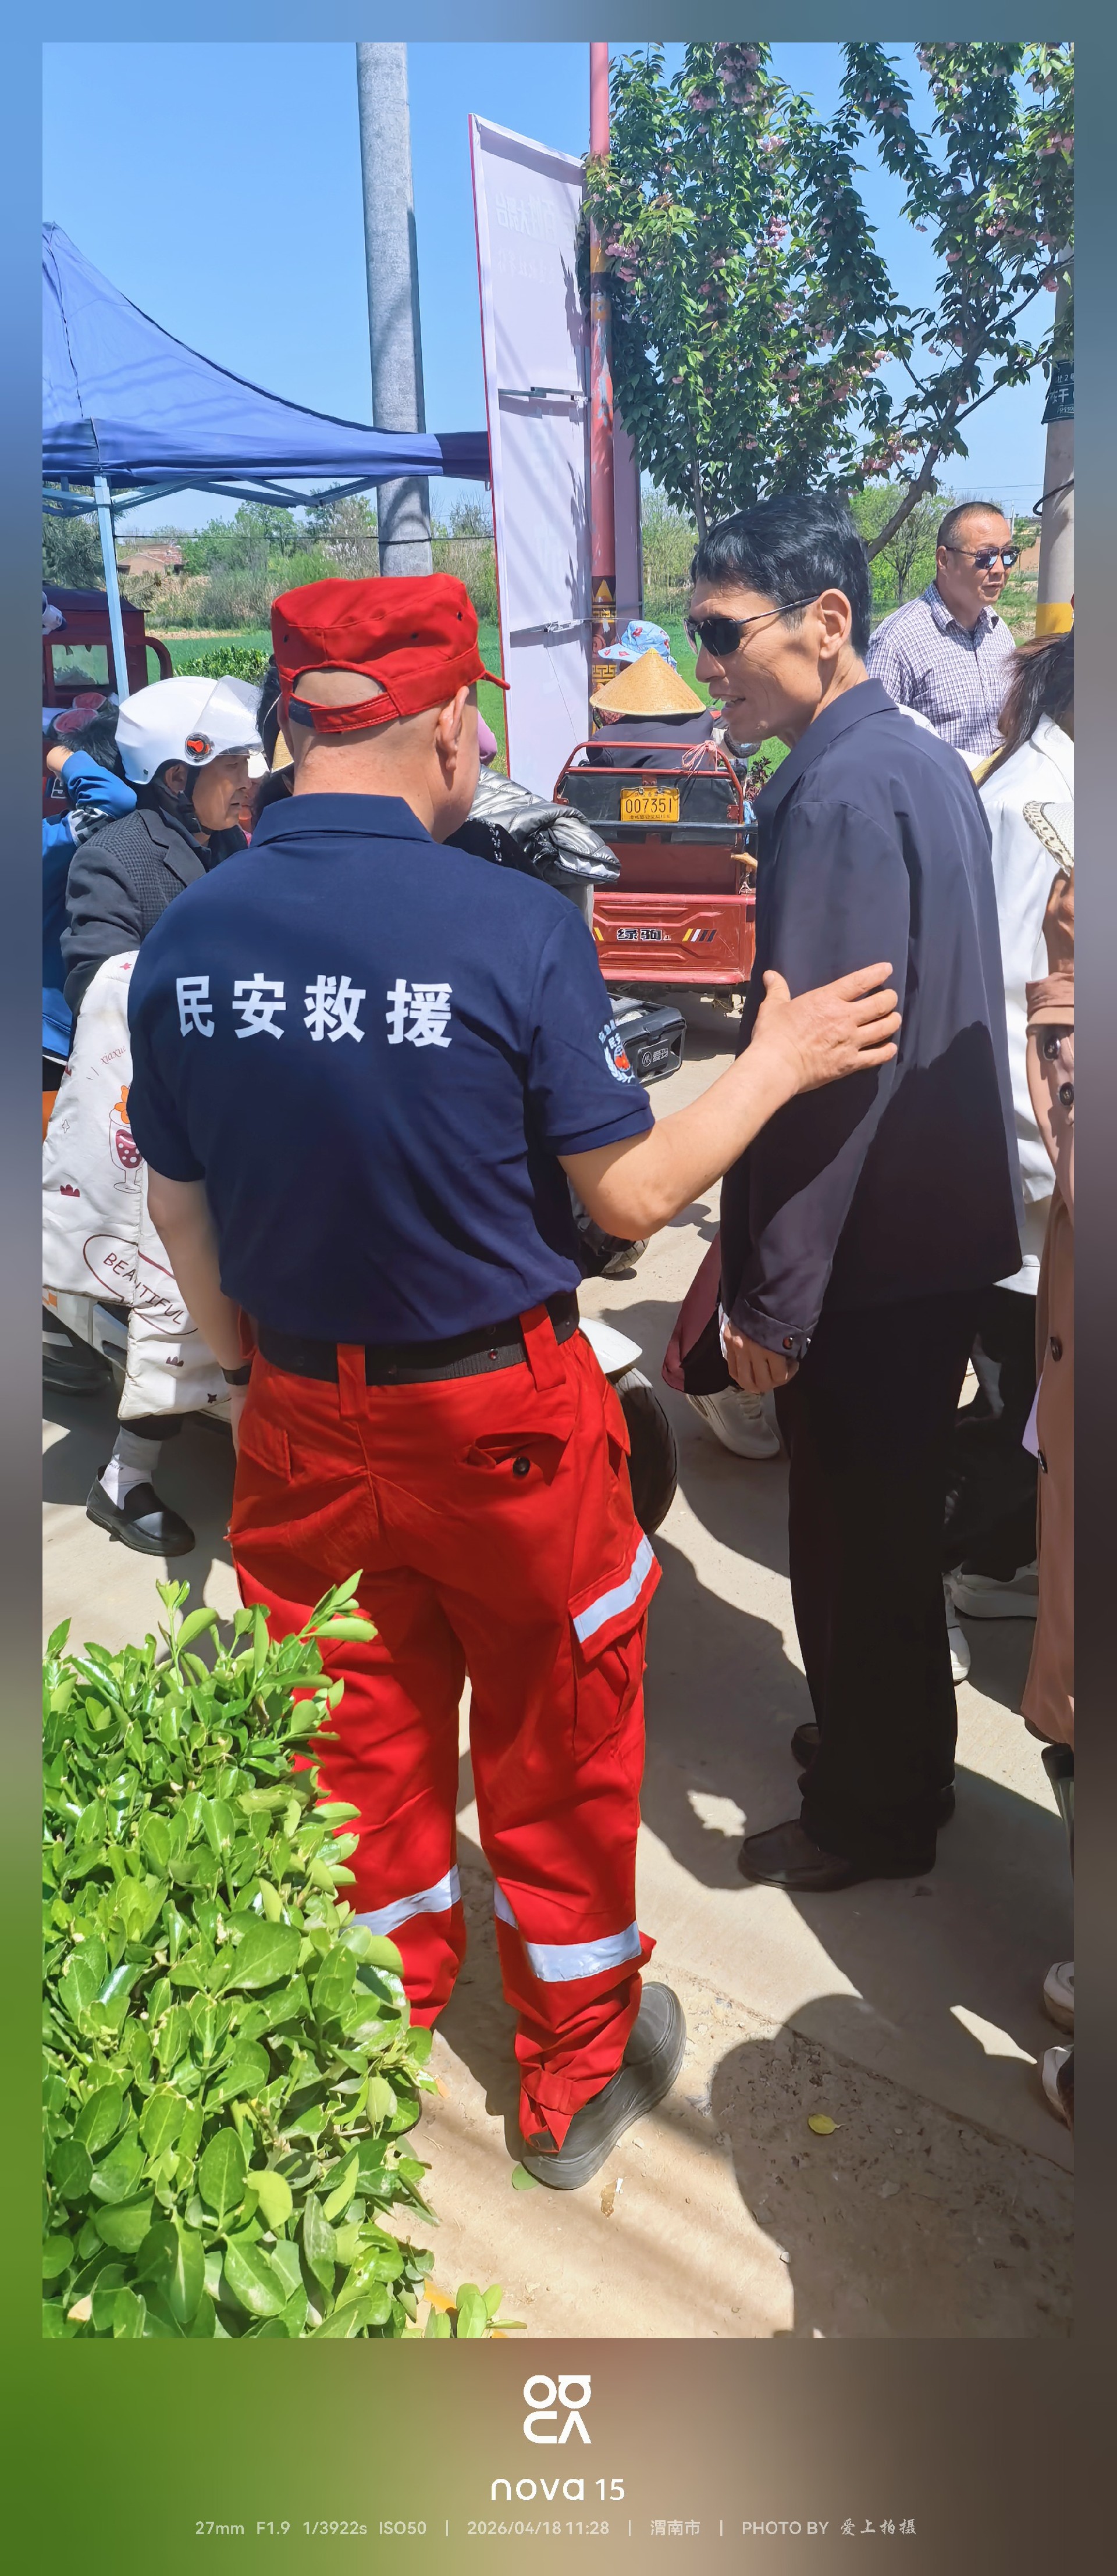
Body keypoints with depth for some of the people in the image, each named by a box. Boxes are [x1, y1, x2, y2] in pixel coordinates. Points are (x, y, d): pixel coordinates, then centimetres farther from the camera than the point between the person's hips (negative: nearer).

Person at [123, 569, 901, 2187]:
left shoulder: (185, 939, -5)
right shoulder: (518, 928, -19)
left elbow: (179, 1209, 4)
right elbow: (630, 1193, -13)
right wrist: (776, 1065, 1)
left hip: (304, 1420, 4)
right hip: (504, 1416, -3)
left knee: (360, 1725, 22)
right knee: (553, 1743, 16)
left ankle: (391, 2001, 44)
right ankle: (577, 2074, 36)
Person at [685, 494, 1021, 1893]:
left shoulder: (843, 795, -21)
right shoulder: (920, 759, 10)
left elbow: (826, 1067, -24)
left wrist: (771, 1295, -18)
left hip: (872, 1254, -9)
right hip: (941, 1227, 9)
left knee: (855, 1546, 8)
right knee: (888, 1526, 23)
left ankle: (873, 1815, 29)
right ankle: (894, 1749, 43)